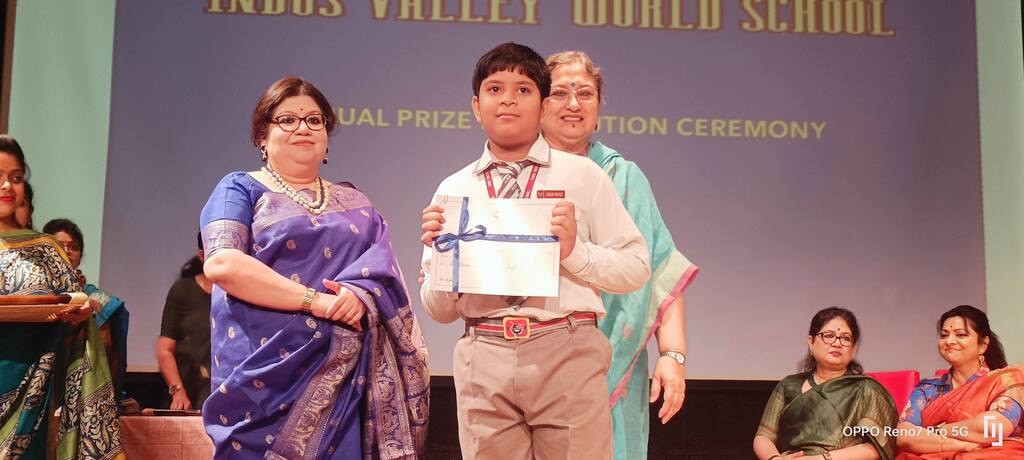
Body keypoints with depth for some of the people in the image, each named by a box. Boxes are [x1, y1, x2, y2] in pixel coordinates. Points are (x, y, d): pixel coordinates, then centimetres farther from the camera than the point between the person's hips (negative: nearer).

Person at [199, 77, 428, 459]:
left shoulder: (355, 203, 18)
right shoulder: (241, 190, 5)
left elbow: (386, 269, 9)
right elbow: (222, 263, -12)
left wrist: (360, 296, -15)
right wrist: (318, 301, -17)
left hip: (345, 374, 4)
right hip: (267, 373, -3)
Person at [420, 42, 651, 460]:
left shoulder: (583, 175, 5)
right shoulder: (453, 190, 10)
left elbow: (636, 269, 2)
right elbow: (439, 310, 11)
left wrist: (575, 251, -13)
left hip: (566, 352, -1)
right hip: (484, 360, 2)